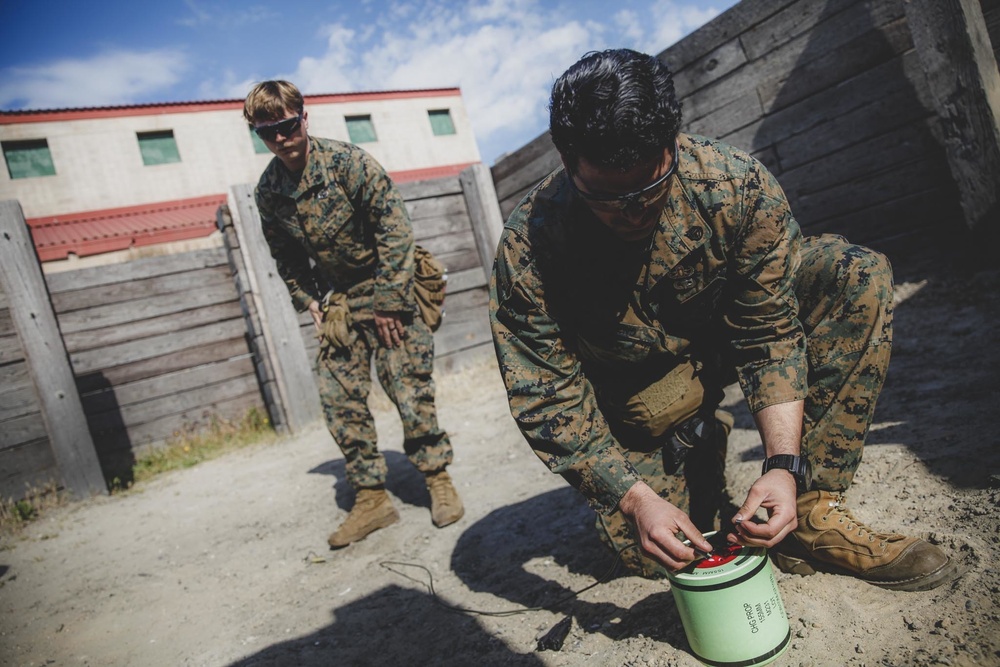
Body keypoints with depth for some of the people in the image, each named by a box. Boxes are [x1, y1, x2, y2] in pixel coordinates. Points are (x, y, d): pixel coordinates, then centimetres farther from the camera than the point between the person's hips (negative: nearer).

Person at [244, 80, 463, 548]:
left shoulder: (347, 162, -16)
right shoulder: (268, 191, 0)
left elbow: (395, 227, -17)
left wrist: (389, 302, -19)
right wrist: (307, 302, 6)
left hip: (386, 286, -5)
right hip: (336, 302, 5)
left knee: (409, 386, -9)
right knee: (339, 398, 0)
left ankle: (438, 480, 10)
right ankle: (371, 499, 11)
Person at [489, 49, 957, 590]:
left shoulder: (735, 184, -27)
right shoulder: (527, 251, -29)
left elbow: (770, 332, -20)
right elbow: (546, 401, -23)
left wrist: (783, 463, -31)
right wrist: (634, 498, -32)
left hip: (724, 338, 2)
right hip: (634, 393, -1)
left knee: (859, 275, -22)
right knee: (651, 556, -12)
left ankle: (811, 513, -17)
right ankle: (696, 444, 20)